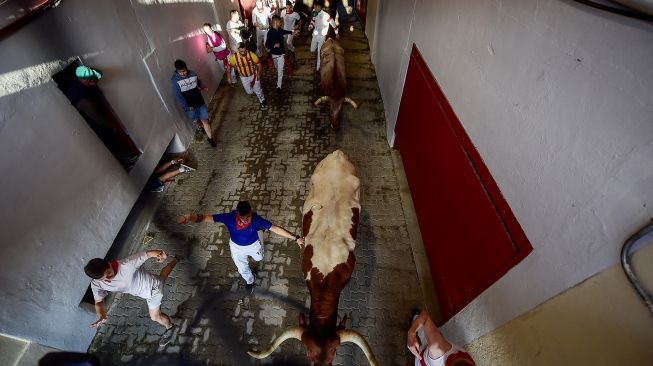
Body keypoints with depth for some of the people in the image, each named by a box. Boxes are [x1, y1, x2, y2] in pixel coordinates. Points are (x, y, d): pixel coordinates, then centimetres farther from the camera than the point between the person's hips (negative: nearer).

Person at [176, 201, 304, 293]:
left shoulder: (256, 219, -38)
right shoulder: (229, 217, -36)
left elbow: (275, 228, -36)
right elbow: (206, 217, -36)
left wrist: (295, 238, -39)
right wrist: (189, 217, -57)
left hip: (253, 245, 0)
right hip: (236, 247, 1)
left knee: (259, 259, 33)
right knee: (242, 268, 24)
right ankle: (250, 281, 60)